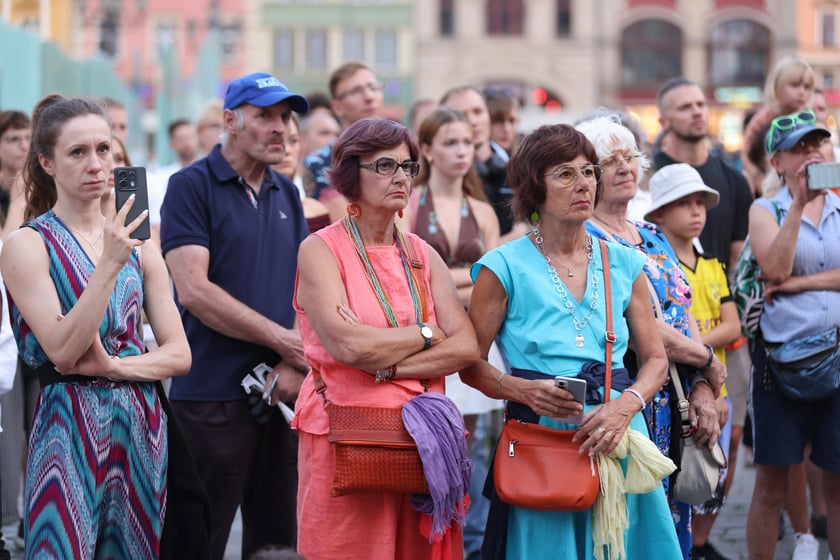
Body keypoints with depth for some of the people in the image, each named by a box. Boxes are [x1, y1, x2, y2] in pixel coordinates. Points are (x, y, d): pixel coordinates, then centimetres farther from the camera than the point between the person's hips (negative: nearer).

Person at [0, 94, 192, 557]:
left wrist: (113, 365, -11)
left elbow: (180, 354, 6)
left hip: (142, 427, 5)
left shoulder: (139, 245, 9)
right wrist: (110, 264, -21)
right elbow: (62, 349, -16)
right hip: (70, 429, -5)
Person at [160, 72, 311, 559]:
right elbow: (193, 290, -15)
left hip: (284, 391, 6)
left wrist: (294, 365, -9)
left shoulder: (287, 194, 14)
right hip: (213, 393, -6)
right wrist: (283, 340, -12)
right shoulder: (192, 186, -5)